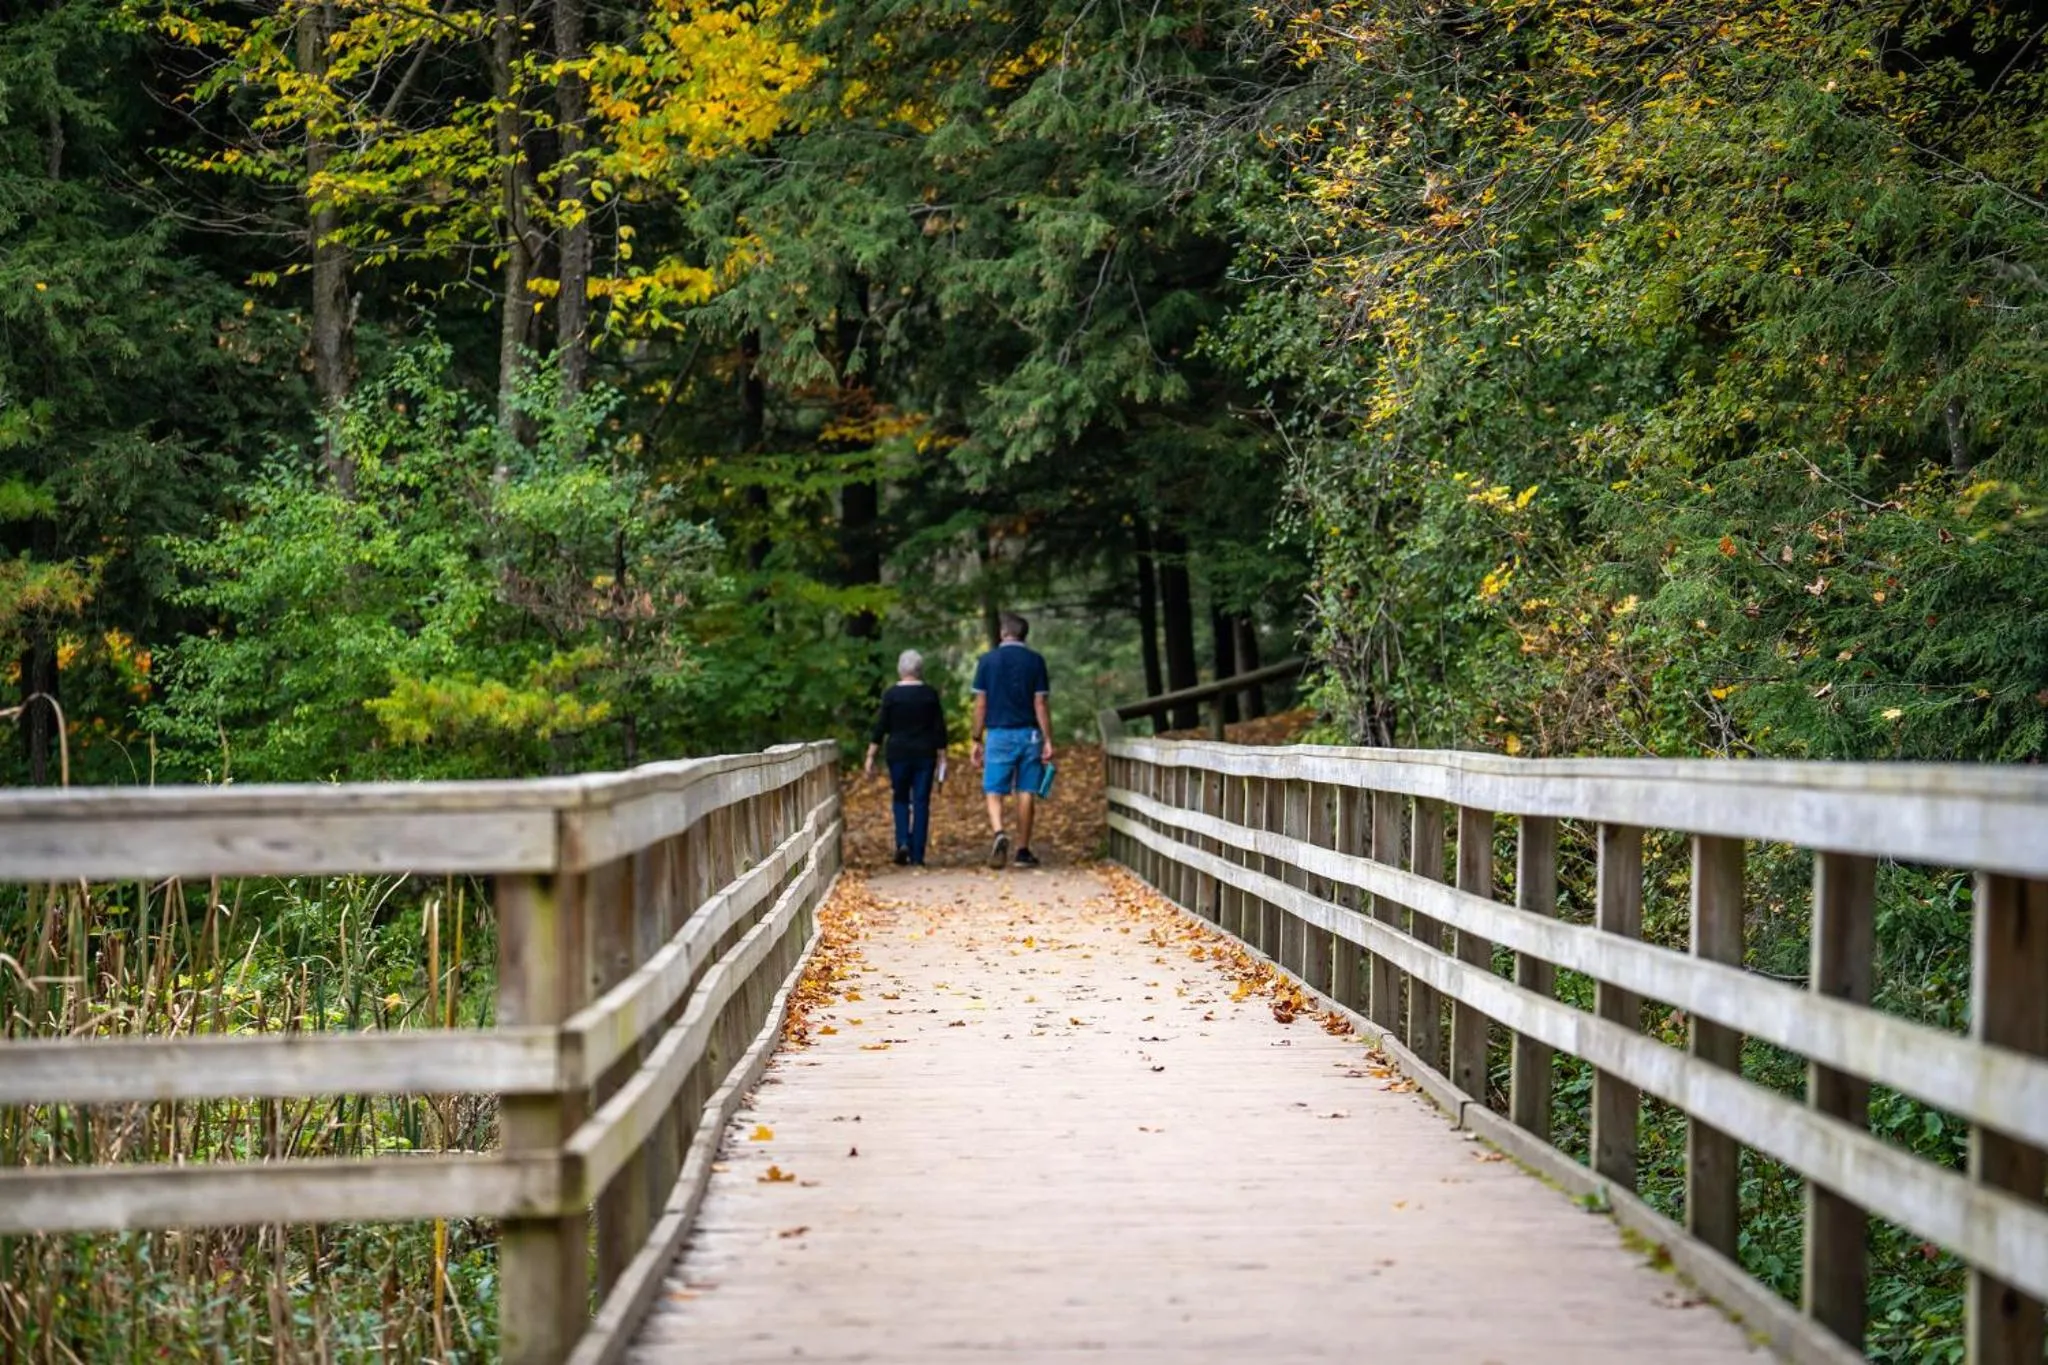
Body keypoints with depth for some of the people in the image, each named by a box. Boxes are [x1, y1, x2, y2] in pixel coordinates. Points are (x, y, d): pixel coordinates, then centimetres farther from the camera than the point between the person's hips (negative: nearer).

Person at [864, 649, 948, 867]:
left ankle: (903, 842, -7)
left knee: (901, 799, 14)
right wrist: (941, 757, 8)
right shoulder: (930, 694, 1)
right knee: (921, 802, 3)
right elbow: (939, 728, 3)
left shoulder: (891, 695, -3)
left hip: (898, 753, -1)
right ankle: (917, 855, -1)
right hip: (925, 755, 1)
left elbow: (880, 727, -4)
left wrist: (871, 756, 0)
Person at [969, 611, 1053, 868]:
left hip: (999, 734, -1)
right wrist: (1048, 740, 0)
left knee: (994, 792, 2)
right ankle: (1023, 851, 9)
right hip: (1029, 734, 1)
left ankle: (999, 833, -25)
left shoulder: (988, 660, 1)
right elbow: (1041, 703, -2)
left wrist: (976, 741, 7)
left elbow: (980, 704, 1)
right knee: (1026, 794, 6)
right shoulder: (1035, 661, 1)